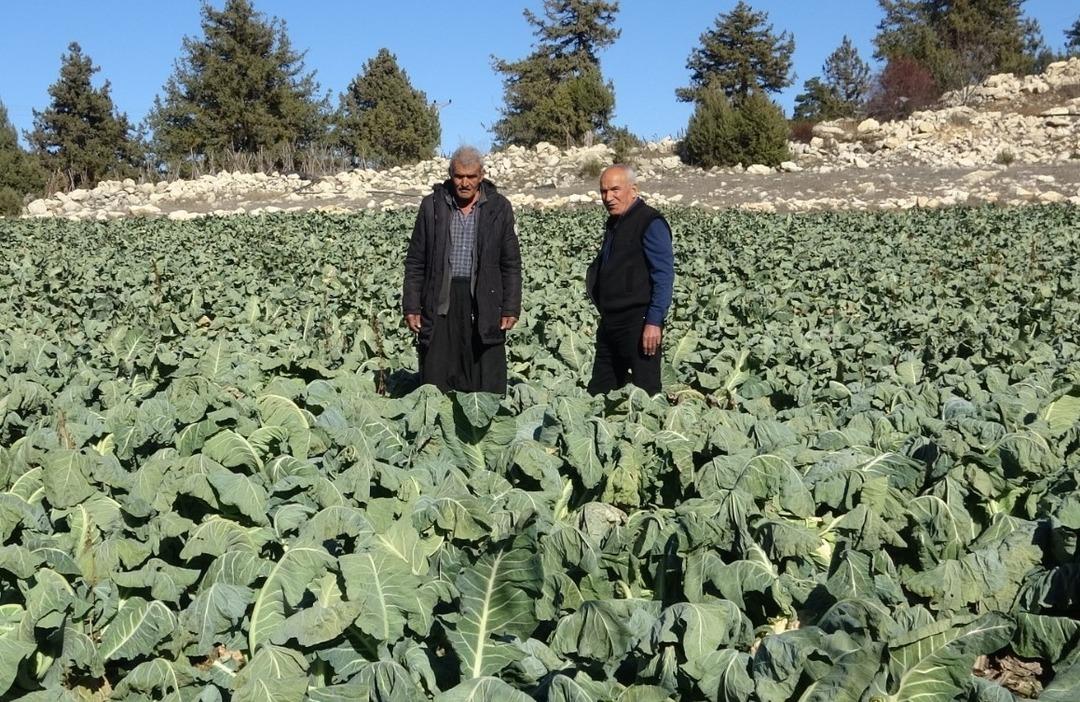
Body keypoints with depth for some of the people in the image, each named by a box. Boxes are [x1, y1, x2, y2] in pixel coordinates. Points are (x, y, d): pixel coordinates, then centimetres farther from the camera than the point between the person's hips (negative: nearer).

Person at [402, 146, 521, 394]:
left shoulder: (499, 208, 5)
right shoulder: (432, 206, 6)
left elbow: (511, 264, 7)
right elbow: (415, 262, 9)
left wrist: (511, 309, 0)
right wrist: (411, 307, 3)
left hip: (484, 304, -1)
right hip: (440, 305, 1)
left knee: (488, 390, 1)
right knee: (436, 389, 4)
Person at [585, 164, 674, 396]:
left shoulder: (651, 223, -10)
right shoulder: (614, 223, 17)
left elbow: (664, 277, -16)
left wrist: (654, 322, -22)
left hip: (638, 323, -9)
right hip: (610, 323, 9)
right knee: (599, 392, 11)